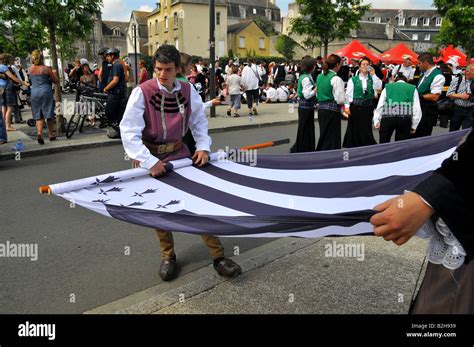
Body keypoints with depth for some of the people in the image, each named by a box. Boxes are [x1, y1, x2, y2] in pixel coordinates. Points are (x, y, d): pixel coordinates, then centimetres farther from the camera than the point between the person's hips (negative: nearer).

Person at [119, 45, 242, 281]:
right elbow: (129, 131, -21)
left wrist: (203, 147, -7)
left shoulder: (188, 91, -5)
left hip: (179, 152, 3)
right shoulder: (142, 92, -16)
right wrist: (150, 162, -27)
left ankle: (218, 256, 9)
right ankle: (168, 257, 28)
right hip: (150, 156, -2)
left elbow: (199, 121, 7)